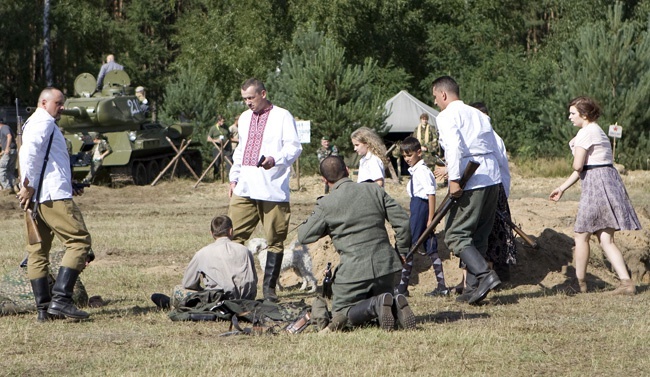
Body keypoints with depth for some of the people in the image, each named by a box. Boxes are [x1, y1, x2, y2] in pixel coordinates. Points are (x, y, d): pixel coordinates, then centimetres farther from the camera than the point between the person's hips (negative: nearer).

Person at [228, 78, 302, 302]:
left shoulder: (282, 117, -1)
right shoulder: (245, 118, 20)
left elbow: (294, 148, -9)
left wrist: (275, 159, -26)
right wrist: (234, 177, 22)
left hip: (273, 189, -5)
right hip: (244, 189, 5)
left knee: (275, 240, 0)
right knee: (233, 236, -3)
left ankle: (269, 286, 7)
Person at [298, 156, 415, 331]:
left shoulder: (326, 204, -6)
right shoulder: (375, 190, 4)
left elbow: (304, 236, 2)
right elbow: (403, 221, 3)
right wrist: (402, 251, 17)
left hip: (354, 271, -4)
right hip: (386, 264, 4)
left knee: (341, 315, 11)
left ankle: (377, 305, -18)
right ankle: (395, 304, -9)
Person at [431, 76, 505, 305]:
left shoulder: (447, 116, -1)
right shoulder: (479, 115, 22)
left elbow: (454, 146, -18)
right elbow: (496, 152, 18)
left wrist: (454, 180, -21)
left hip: (471, 183, -8)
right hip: (493, 179, 8)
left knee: (455, 235, -5)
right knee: (478, 237, 14)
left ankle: (485, 275, -20)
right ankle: (473, 287, 12)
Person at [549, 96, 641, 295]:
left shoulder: (586, 133, -10)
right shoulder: (597, 131, 22)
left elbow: (578, 166, -15)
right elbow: (581, 169, 25)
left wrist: (574, 148, 5)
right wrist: (562, 188, 27)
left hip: (596, 183, -9)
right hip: (609, 180, 9)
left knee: (582, 235, 2)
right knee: (606, 239, 4)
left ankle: (579, 283, 9)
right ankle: (626, 282, -7)